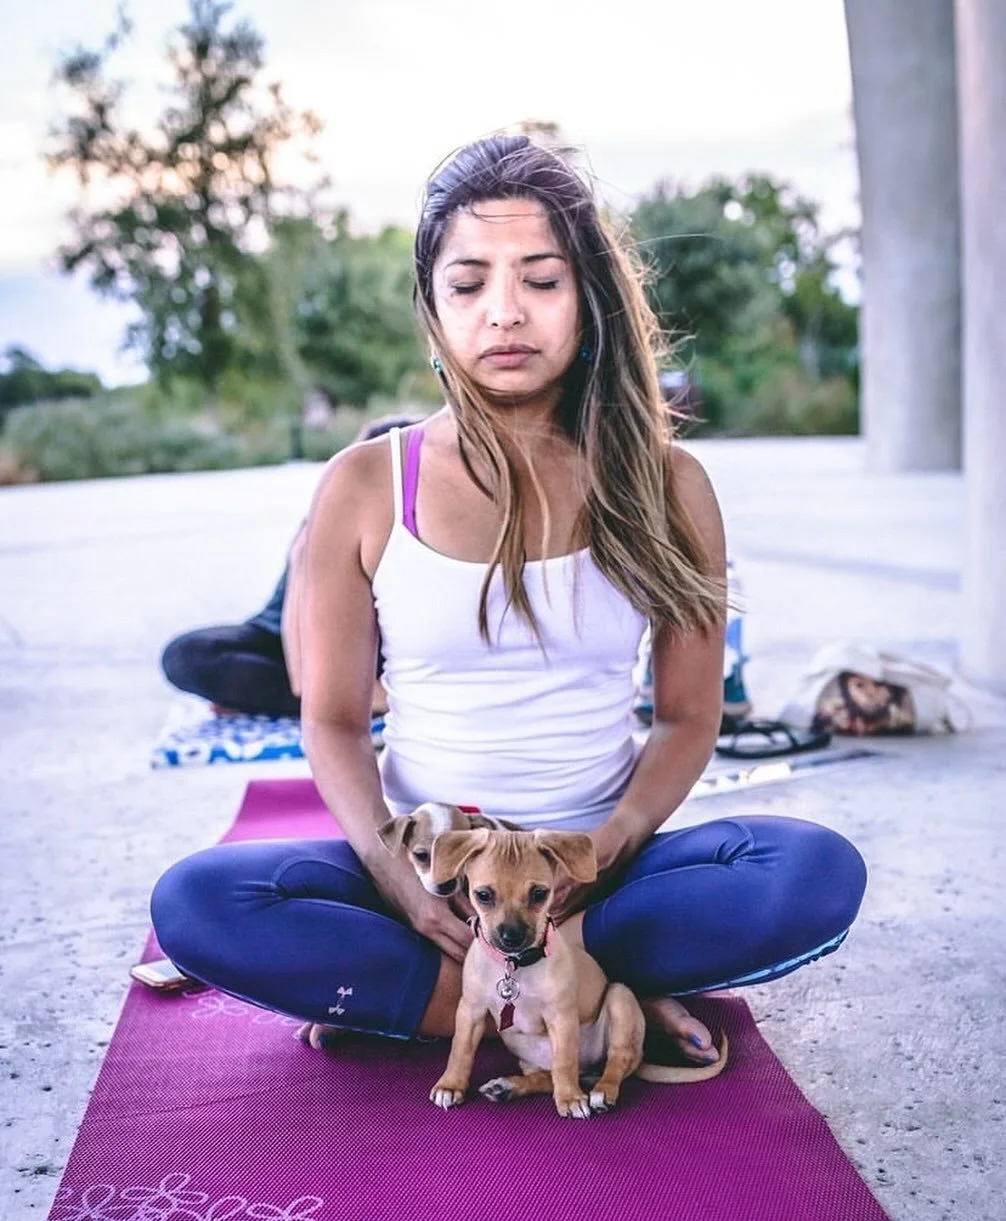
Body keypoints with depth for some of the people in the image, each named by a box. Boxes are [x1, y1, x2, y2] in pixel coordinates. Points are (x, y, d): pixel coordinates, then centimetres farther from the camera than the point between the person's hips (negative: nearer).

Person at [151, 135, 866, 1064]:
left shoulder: (664, 485, 0)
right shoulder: (365, 488, -1)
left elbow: (689, 717, 2)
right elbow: (334, 720, 1)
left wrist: (610, 846, -18)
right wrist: (390, 869, -19)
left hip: (597, 874, 0)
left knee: (819, 873, -27)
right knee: (195, 903, -26)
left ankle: (447, 989, -18)